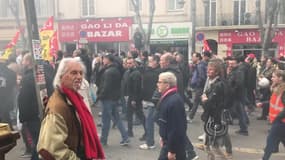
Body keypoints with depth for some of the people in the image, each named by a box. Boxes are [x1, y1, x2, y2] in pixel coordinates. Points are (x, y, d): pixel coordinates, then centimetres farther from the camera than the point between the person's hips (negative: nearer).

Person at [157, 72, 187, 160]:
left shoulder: (174, 101, -26)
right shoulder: (167, 97, 5)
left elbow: (176, 128, -26)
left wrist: (172, 150, -22)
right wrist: (163, 137, 19)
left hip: (174, 143, -9)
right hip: (169, 140, 9)